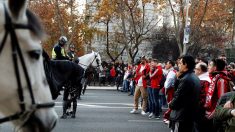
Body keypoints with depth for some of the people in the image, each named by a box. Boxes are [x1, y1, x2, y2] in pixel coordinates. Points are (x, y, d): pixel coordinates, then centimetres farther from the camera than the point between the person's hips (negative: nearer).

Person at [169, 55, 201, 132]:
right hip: (191, 114, 10)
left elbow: (178, 98, -20)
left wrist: (170, 105, 0)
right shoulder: (195, 78, 11)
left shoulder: (185, 79, -20)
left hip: (181, 115, -10)